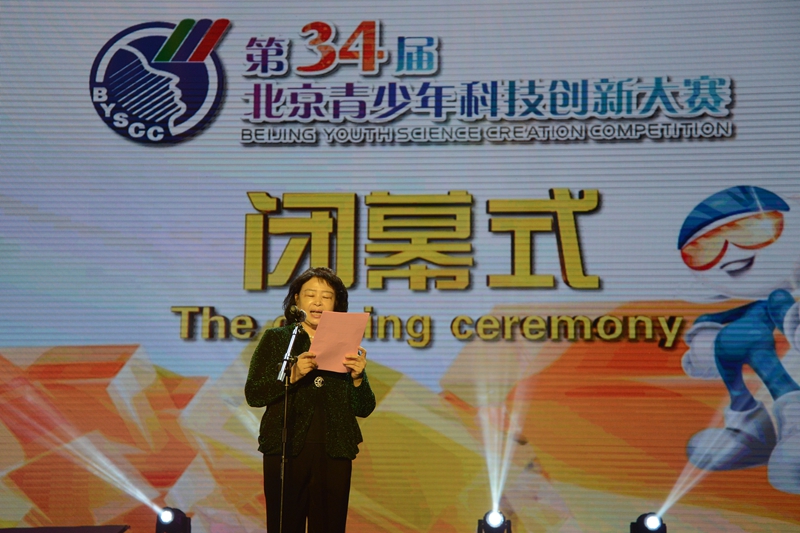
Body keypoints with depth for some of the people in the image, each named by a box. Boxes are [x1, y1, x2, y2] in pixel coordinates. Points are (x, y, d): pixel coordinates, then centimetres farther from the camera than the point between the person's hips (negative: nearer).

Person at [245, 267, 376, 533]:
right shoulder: (276, 339, 8)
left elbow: (364, 409, 9)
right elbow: (253, 394, -3)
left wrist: (357, 377, -10)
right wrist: (293, 374, -17)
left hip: (334, 453, 2)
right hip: (286, 451, -2)